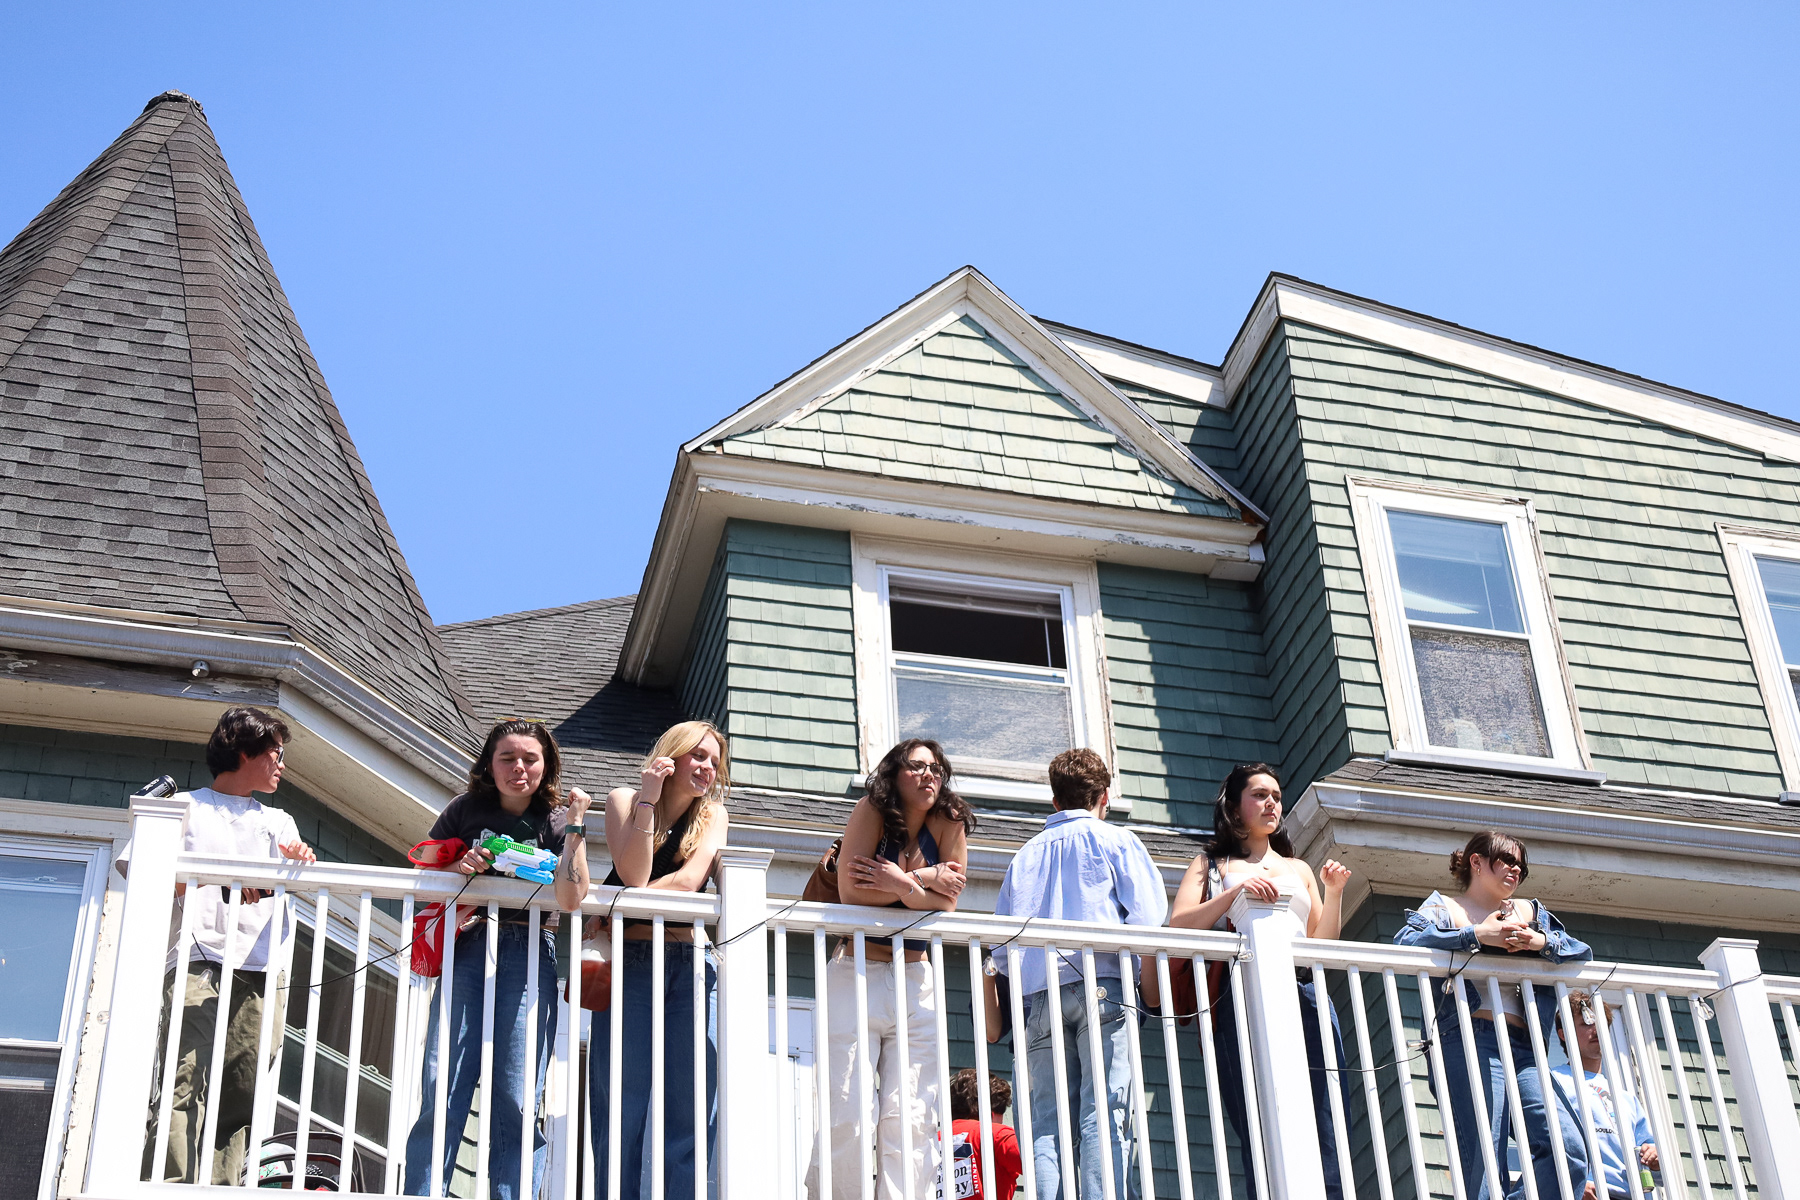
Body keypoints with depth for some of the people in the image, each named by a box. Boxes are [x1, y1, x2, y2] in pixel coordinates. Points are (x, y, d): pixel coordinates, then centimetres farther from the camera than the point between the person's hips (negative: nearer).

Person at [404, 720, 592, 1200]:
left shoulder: (558, 820, 8)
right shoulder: (464, 811, 11)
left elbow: (571, 898, -7)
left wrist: (576, 822, -10)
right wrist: (457, 869, -4)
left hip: (529, 955, -1)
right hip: (467, 947, 1)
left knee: (515, 1103, -7)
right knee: (440, 1093, -10)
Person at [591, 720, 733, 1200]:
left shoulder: (713, 815, 11)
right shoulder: (624, 799, 6)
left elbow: (689, 880, -7)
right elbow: (634, 877, -9)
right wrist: (648, 798, -11)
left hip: (687, 964, 2)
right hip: (630, 962, -2)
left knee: (689, 1110, -4)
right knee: (621, 1109, -6)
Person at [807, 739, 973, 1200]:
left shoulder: (950, 824, 6)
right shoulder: (870, 812, -2)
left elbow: (947, 904, -4)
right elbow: (851, 892, -13)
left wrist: (898, 882, -15)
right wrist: (924, 879, -8)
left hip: (916, 981, 3)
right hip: (856, 976, -3)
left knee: (911, 1120, -6)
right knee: (848, 1117, -11)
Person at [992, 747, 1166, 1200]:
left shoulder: (1028, 853, 22)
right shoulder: (1116, 840, 12)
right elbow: (1147, 916, 1)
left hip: (1039, 991, 3)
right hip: (1101, 982, -3)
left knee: (1048, 1117, -1)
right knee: (1105, 1111, -9)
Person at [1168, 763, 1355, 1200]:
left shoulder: (1300, 869, 29)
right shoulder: (1212, 864, 19)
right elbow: (1179, 925, 1)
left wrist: (1334, 892, 9)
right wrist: (1236, 891, -10)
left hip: (1305, 995, 3)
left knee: (1327, 1132, -12)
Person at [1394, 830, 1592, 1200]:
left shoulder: (1530, 912, 29)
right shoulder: (1445, 906, 14)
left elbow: (1583, 952, 17)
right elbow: (1405, 940, -7)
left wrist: (1541, 942, -3)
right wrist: (1477, 934, -13)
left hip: (1522, 1045, 5)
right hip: (1471, 1041, -5)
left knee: (1569, 1153, -15)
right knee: (1485, 1169, -17)